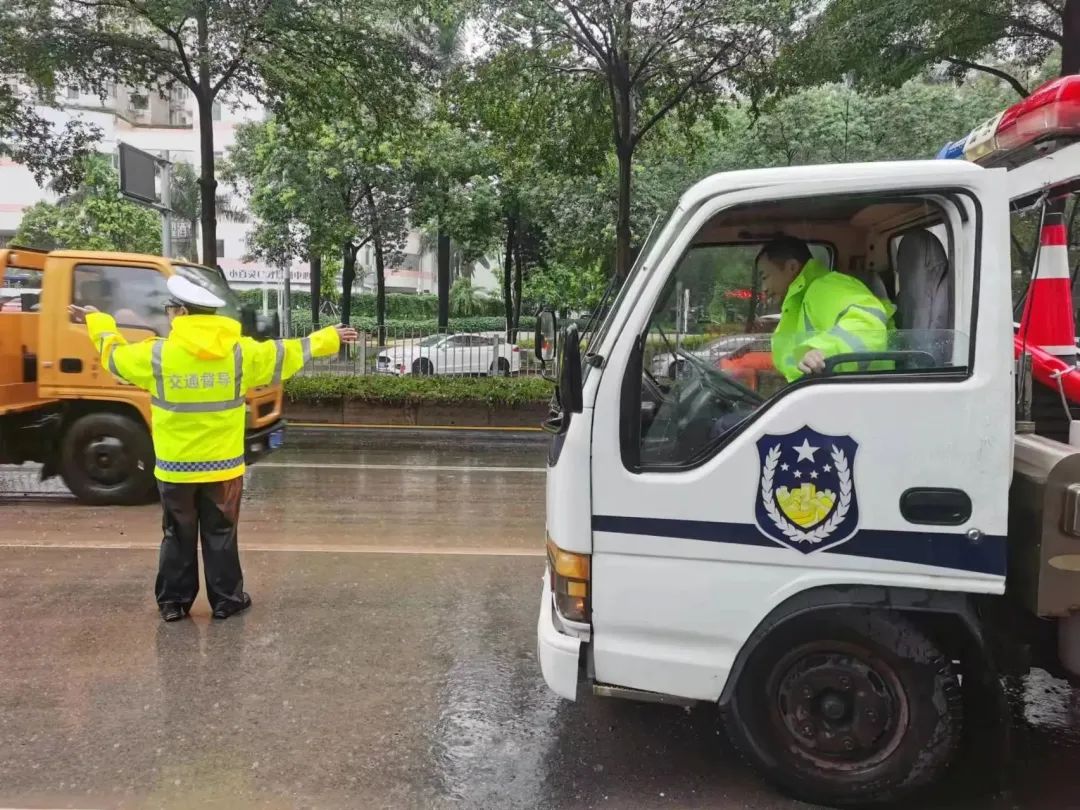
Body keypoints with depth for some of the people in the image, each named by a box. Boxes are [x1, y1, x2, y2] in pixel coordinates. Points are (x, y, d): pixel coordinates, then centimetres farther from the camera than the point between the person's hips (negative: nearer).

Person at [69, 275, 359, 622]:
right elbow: (291, 353, 4)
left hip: (175, 468, 0)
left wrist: (97, 320, 30)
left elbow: (113, 353, 11)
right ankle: (227, 600, 18)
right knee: (221, 536, 11)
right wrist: (329, 338, 18)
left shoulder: (156, 355, -8)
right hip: (223, 467, 0)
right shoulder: (241, 353, -6)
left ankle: (173, 601, 22)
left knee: (178, 538, 14)